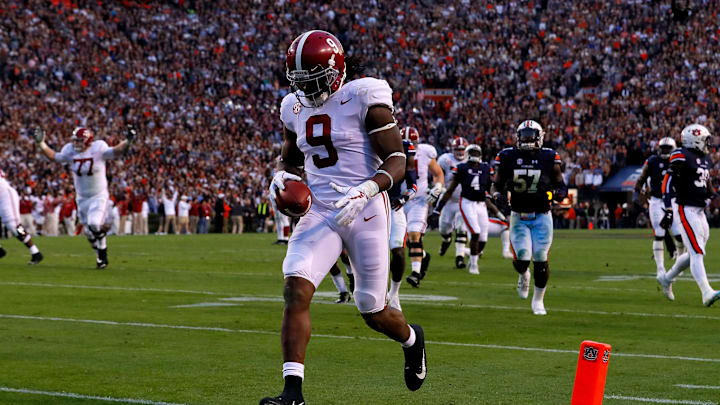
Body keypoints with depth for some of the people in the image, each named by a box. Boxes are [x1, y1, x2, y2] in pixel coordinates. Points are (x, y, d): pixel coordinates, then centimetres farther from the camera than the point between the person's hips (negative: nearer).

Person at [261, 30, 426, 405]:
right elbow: (291, 161, 24)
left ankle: (412, 339, 43)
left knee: (373, 313, 6)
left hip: (364, 212, -4)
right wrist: (282, 177, 0)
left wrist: (365, 191, -28)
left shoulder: (363, 100, -9)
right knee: (296, 289, -19)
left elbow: (396, 162, -11)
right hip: (320, 213, 4)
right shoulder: (295, 109, 9)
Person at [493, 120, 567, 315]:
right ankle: (523, 275, 29)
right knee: (522, 259, -11)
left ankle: (538, 300, 16)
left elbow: (562, 187, 2)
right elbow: (498, 185, 9)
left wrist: (552, 194, -20)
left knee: (540, 259, -5)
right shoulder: (507, 157, -2)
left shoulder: (549, 158, -3)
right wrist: (500, 195, -13)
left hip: (542, 217, 0)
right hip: (518, 217, 0)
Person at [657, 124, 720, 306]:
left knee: (695, 253, 14)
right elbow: (667, 183, -16)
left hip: (699, 211, 9)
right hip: (686, 209, -9)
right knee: (697, 253, -13)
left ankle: (667, 278, 32)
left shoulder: (704, 159, 15)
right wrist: (669, 210, -21)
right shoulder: (682, 157, -12)